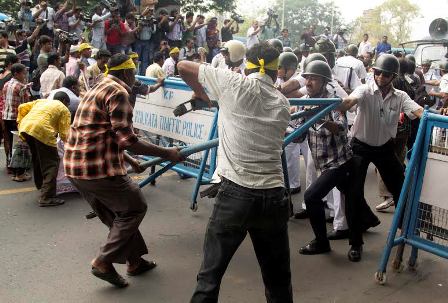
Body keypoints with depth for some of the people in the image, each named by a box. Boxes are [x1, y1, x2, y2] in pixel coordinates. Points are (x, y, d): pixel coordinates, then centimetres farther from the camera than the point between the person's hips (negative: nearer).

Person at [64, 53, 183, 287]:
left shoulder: (98, 90, 20)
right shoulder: (118, 92, -12)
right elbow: (126, 140, -19)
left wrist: (129, 160, 31)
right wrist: (166, 154, -12)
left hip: (75, 167, 10)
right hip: (98, 169, -10)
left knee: (117, 214, 20)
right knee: (135, 208, 7)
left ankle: (135, 261, 31)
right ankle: (104, 262, 5)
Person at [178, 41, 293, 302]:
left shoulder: (234, 84, 1)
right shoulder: (283, 105, 11)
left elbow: (183, 66, 9)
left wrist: (202, 94, 27)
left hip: (235, 194, -3)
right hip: (274, 197, 4)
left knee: (210, 276, 11)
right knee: (279, 281, 19)